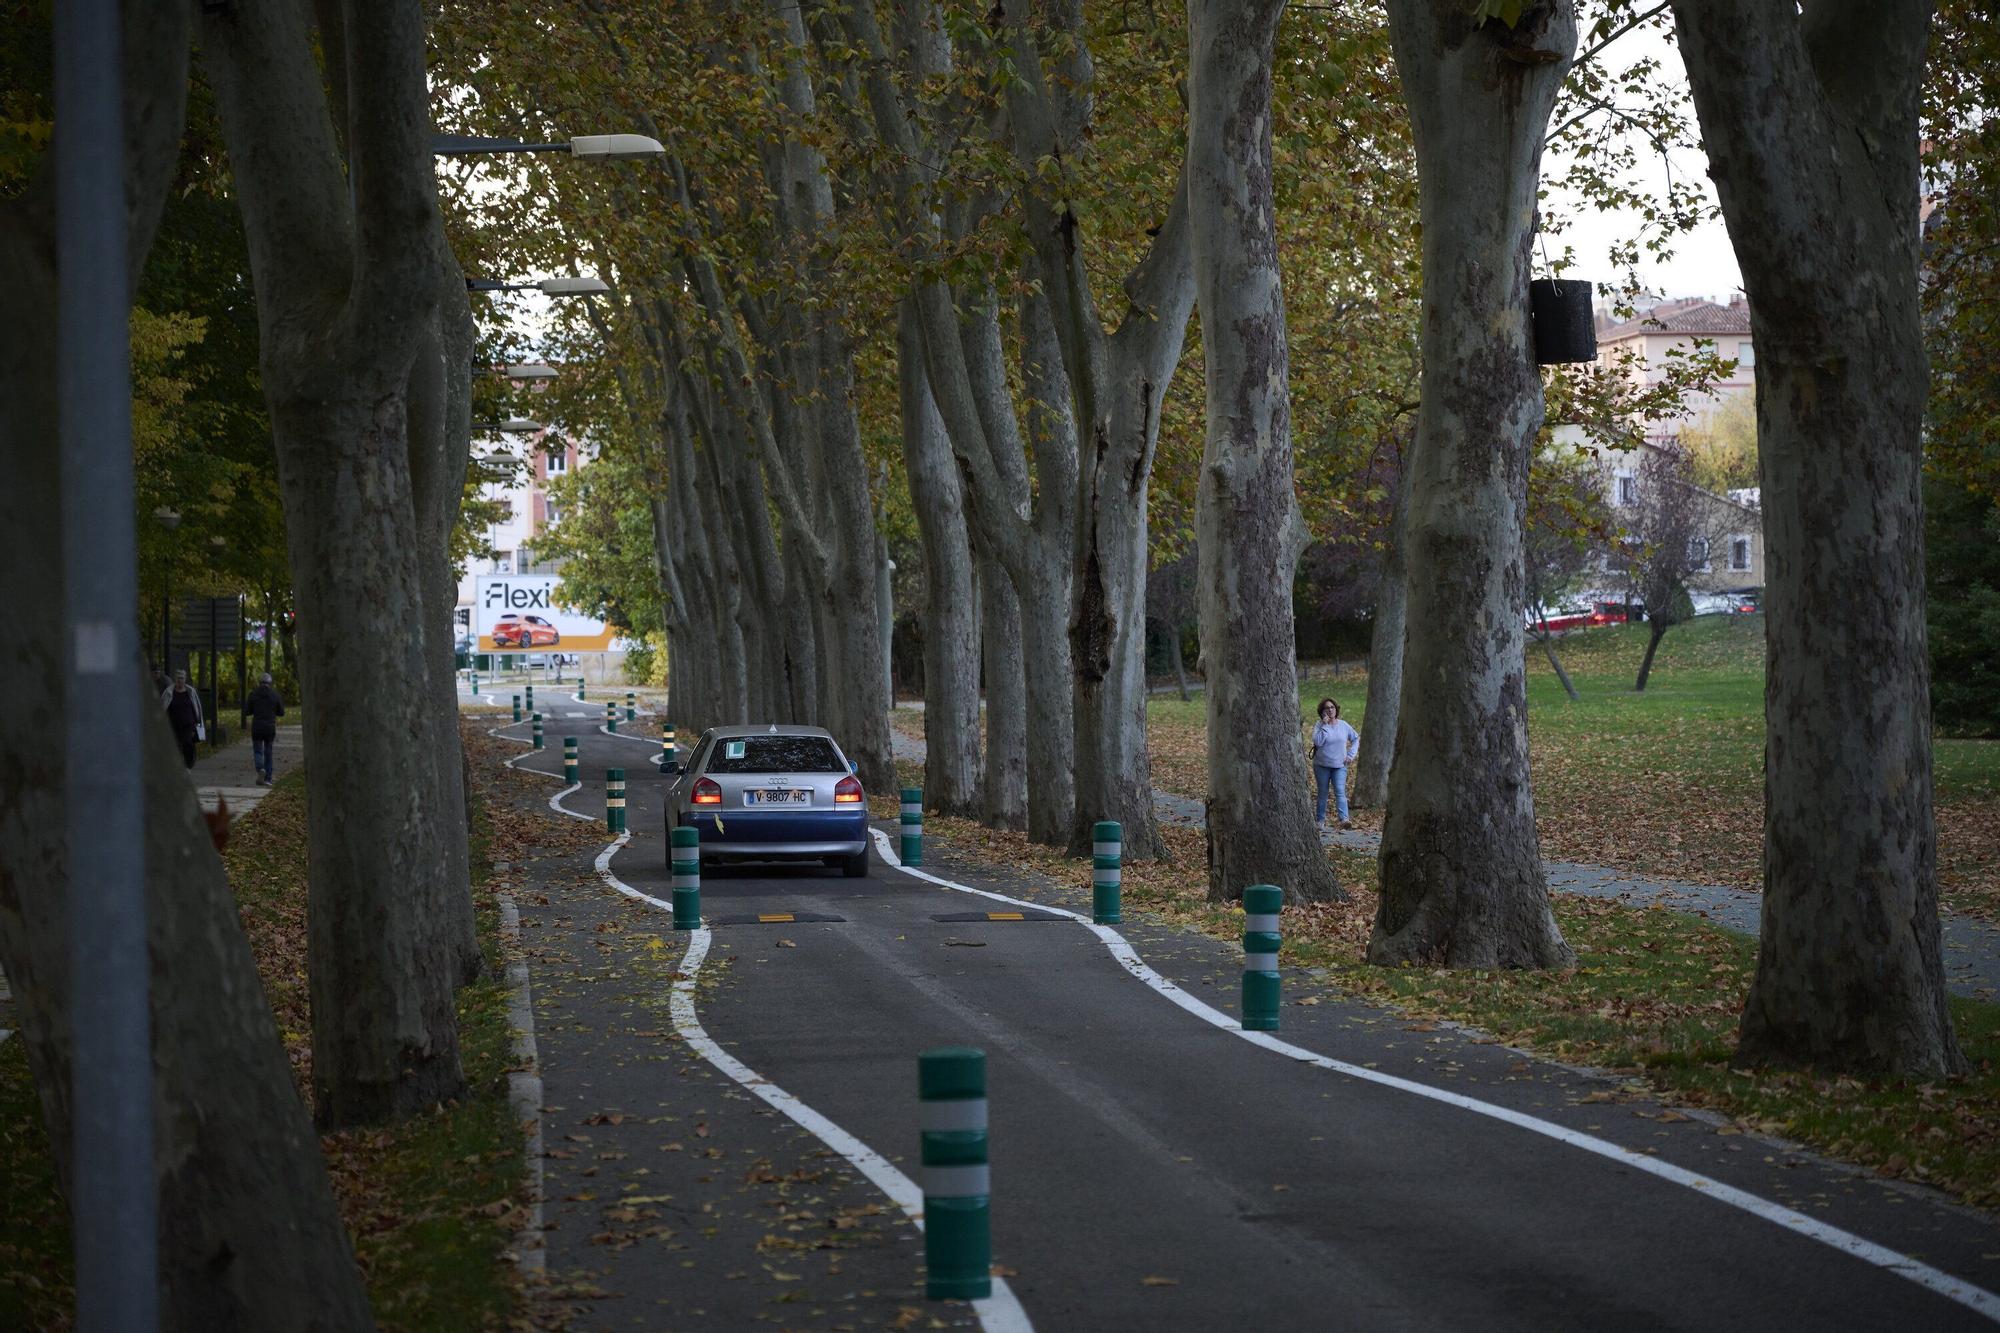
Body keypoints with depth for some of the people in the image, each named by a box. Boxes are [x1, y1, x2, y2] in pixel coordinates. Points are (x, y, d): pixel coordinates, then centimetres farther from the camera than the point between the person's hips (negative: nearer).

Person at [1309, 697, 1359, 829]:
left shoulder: (1343, 725, 3)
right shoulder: (1319, 725, -6)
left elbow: (1356, 738, 15)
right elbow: (1318, 742, -23)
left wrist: (1351, 754, 4)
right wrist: (1325, 725, -22)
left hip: (1339, 765, 1)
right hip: (1322, 765, -1)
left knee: (1340, 792, -13)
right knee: (1323, 792, 10)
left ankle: (1344, 819, -25)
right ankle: (1320, 819, 23)